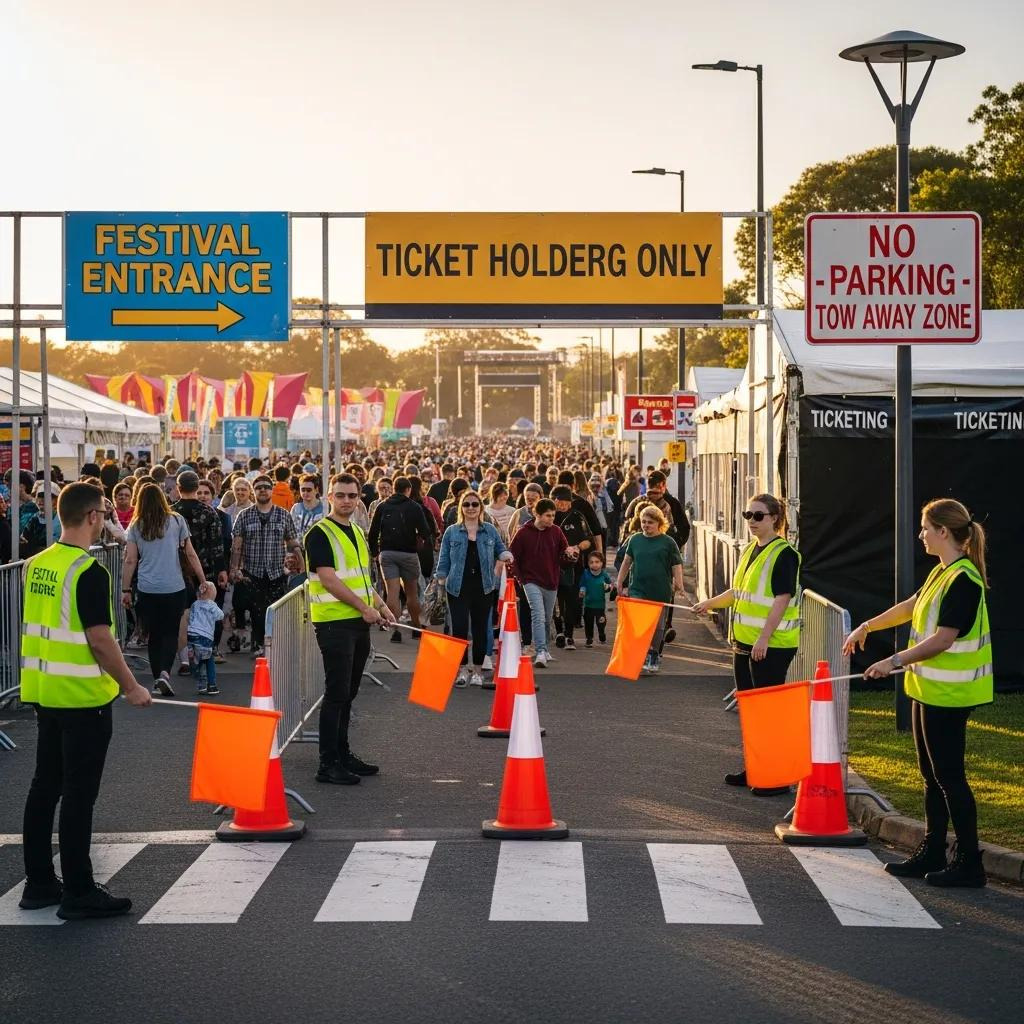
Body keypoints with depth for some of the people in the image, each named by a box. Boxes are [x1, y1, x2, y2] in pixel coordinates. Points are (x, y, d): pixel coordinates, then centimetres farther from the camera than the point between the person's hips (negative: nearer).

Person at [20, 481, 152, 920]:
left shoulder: (37, 565, 7)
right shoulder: (89, 573, -18)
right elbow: (100, 640, -19)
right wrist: (131, 687, -10)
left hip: (43, 691, 8)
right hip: (83, 696, -8)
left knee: (45, 786, 14)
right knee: (79, 794, -2)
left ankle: (39, 883, 21)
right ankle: (78, 892, 3)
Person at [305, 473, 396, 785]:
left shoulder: (357, 532, 17)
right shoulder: (320, 533, -10)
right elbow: (328, 578, -17)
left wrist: (380, 605, 11)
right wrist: (364, 607, -16)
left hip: (359, 622, 8)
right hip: (334, 622, -8)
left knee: (348, 692, 14)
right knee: (337, 693, -8)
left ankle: (342, 754, 22)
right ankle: (328, 764, -5)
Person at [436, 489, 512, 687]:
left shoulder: (490, 531, 9)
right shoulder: (452, 532, 6)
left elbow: (501, 550, 17)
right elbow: (444, 559, 7)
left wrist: (506, 556, -6)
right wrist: (441, 581, -1)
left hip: (484, 587, 1)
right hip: (458, 587, -1)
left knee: (480, 629, 5)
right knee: (459, 628, -9)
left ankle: (478, 671, 14)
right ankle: (460, 670, 1)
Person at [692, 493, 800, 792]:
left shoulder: (784, 554, -14)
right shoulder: (751, 550, 13)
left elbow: (782, 599, -19)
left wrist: (764, 638, -23)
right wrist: (710, 603, 21)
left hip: (772, 644, -9)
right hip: (745, 641, 9)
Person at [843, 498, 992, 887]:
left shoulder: (963, 581, -20)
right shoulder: (942, 573, 11)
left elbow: (942, 640, -24)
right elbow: (910, 607, 26)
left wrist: (895, 661, -23)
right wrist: (867, 626, 28)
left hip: (948, 694, -10)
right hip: (929, 689, 10)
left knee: (948, 775, -5)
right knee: (931, 774, 15)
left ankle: (969, 862, 2)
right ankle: (931, 853, 23)